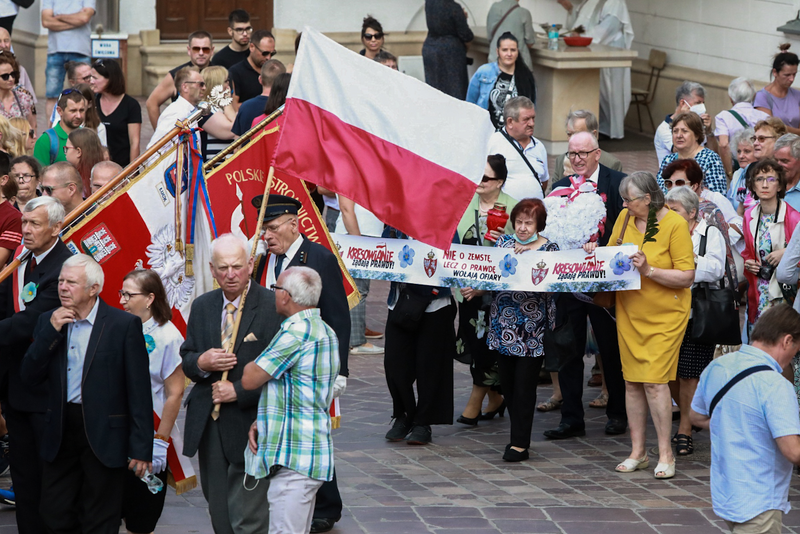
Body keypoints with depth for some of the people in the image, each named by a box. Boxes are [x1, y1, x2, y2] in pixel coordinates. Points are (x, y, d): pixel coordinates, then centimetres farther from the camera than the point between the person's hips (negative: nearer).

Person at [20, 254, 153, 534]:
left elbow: (139, 391, -9)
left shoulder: (124, 324, -8)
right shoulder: (48, 321, 7)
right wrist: (51, 331, -12)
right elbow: (29, 377, 0)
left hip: (104, 435, -4)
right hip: (60, 435, 5)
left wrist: (141, 448, -12)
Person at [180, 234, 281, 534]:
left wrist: (239, 391, -15)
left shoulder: (273, 307, -9)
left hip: (251, 426, -6)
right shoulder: (202, 307, 10)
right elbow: (186, 360, 15)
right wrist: (201, 362, -9)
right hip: (208, 427, 6)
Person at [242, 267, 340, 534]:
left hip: (293, 458, -10)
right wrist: (261, 420, 8)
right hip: (312, 455, 10)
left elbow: (249, 379, -13)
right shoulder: (324, 330, 16)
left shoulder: (297, 332, -16)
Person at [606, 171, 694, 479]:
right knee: (632, 382, 6)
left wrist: (649, 270, -23)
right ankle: (637, 452, 15)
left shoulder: (675, 225, -13)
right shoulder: (625, 218, 4)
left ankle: (665, 454, -1)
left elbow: (687, 276, -14)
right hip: (629, 313, 6)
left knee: (655, 381, -11)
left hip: (664, 315, -6)